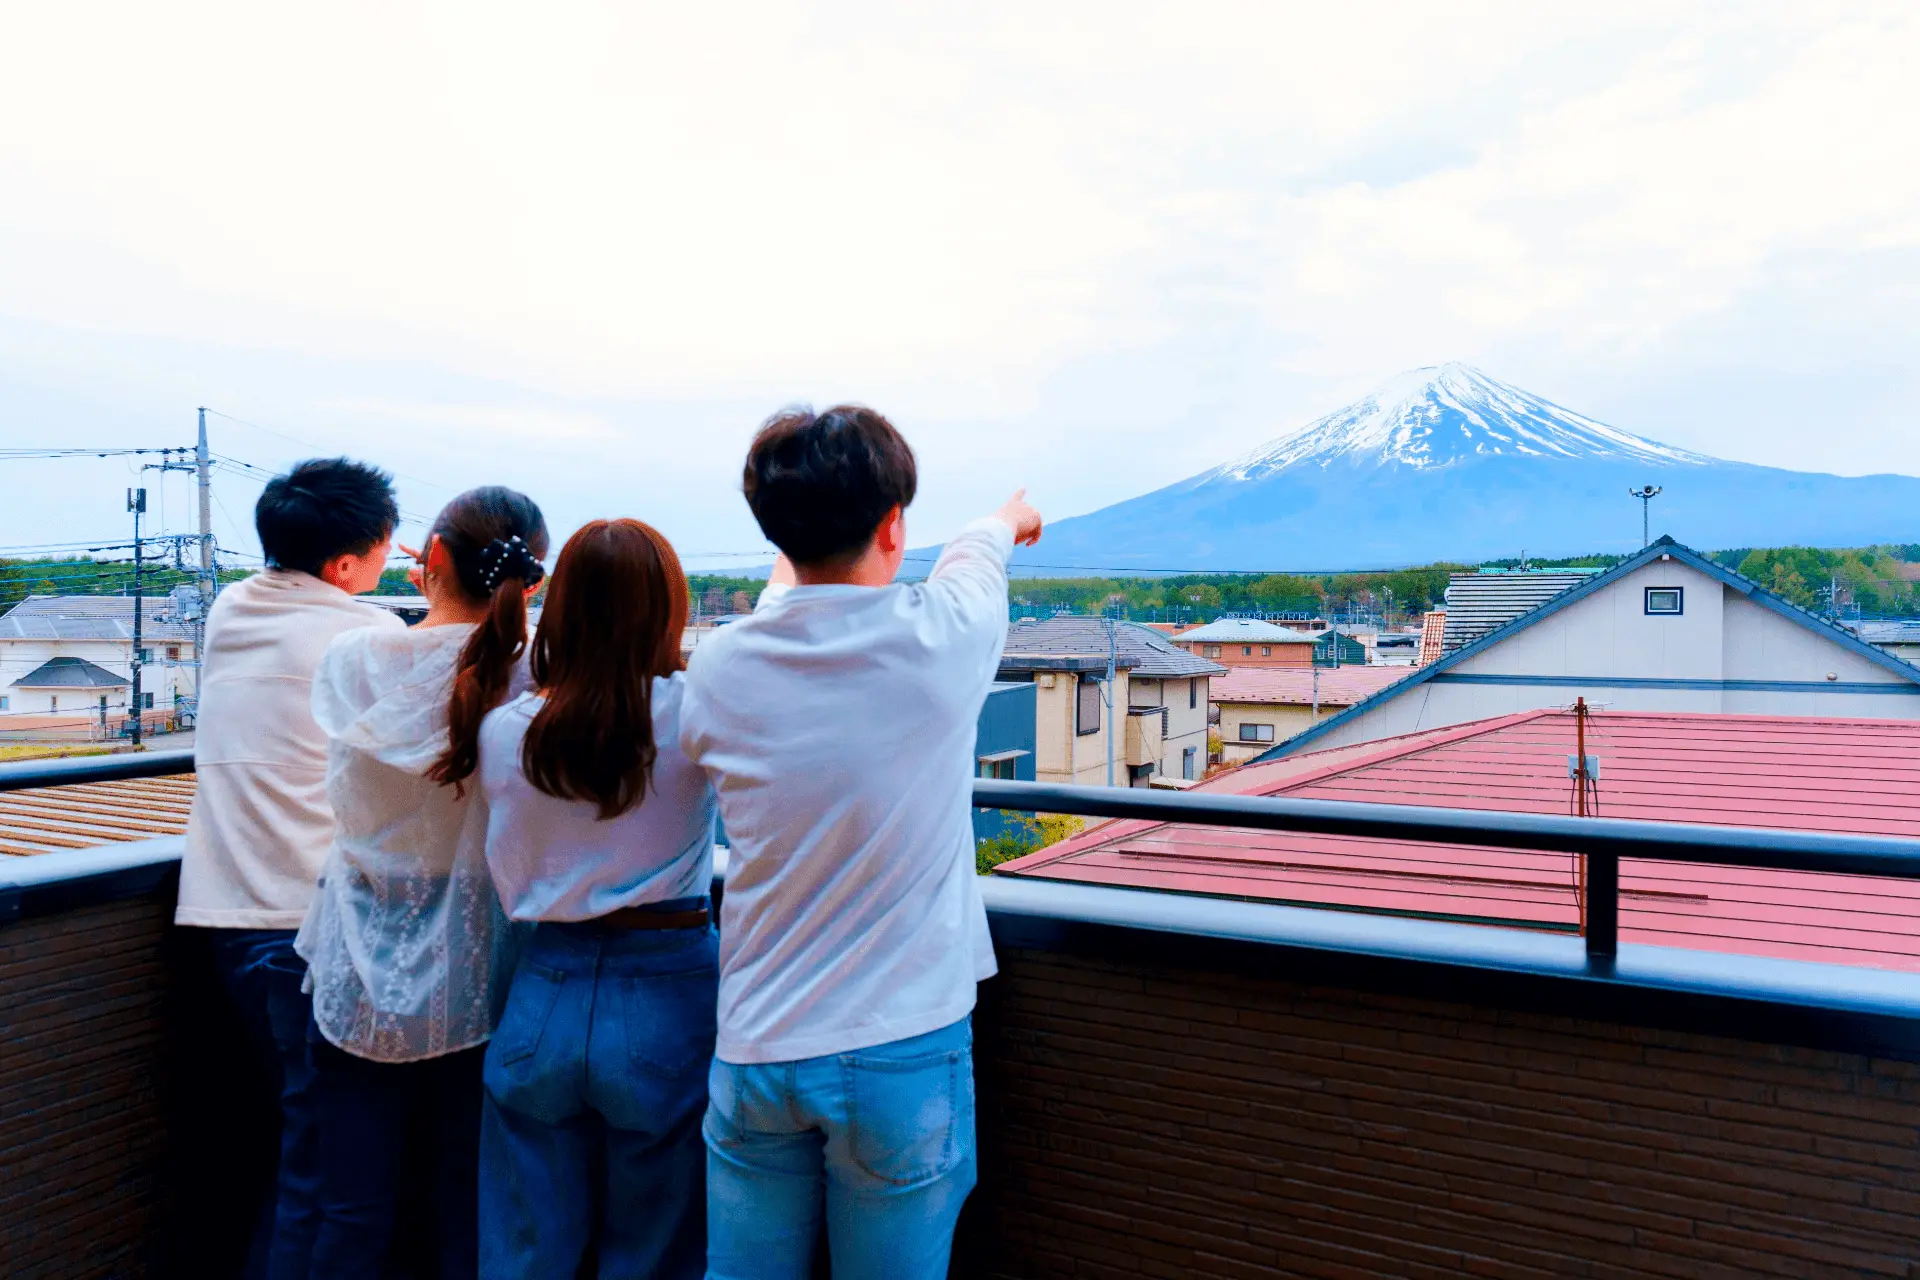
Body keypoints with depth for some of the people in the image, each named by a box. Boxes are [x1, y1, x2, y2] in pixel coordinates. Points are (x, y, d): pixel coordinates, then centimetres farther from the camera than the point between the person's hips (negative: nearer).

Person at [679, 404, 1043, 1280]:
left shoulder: (717, 668, -7)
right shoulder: (939, 639, -12)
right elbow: (971, 559, 12)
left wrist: (782, 582, 39)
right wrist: (1005, 520, 36)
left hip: (754, 1052, 3)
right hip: (903, 1049, -2)